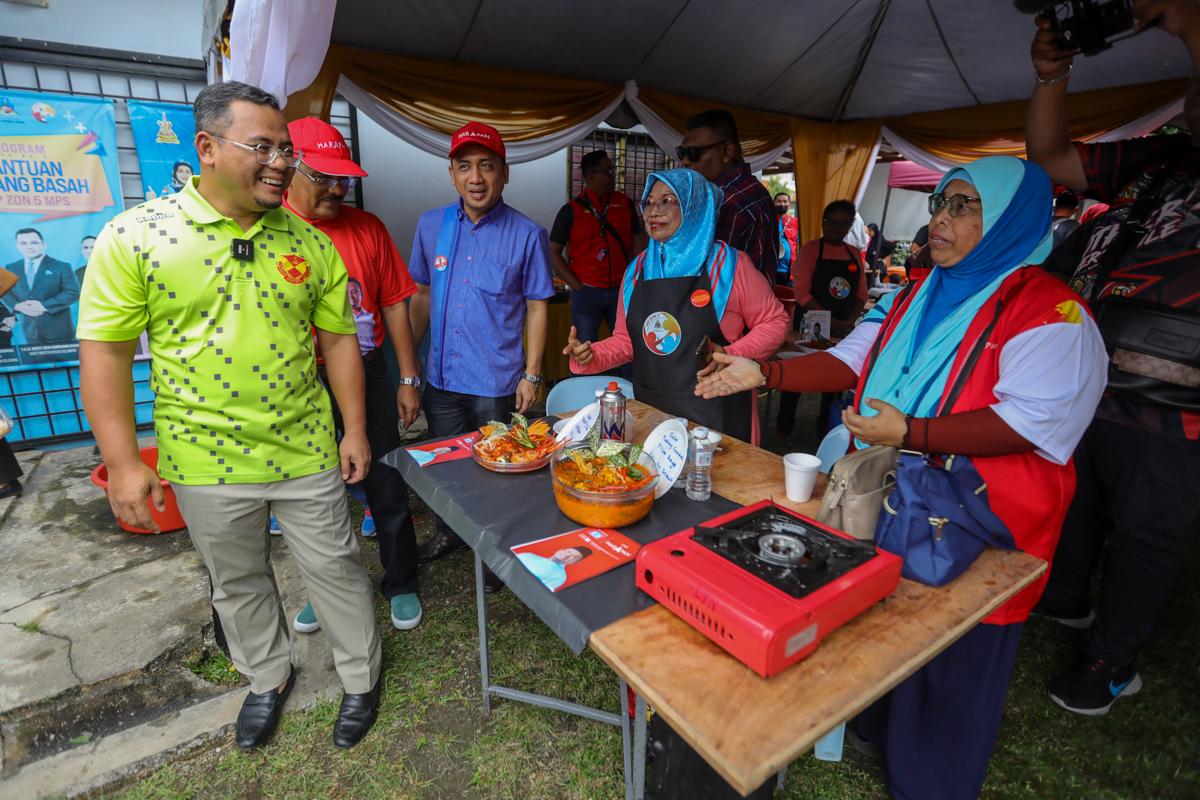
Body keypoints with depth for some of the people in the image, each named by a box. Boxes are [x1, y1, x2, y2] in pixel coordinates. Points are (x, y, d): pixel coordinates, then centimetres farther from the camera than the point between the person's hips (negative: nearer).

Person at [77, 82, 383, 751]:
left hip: (307, 453, 1)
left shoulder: (311, 243, -1)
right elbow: (106, 351, -7)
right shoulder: (133, 236, -8)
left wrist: (356, 429, 0)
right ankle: (270, 676, 46)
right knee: (238, 582, 20)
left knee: (336, 569, 12)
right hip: (206, 462, 0)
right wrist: (123, 462, -8)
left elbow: (338, 338, 2)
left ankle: (362, 678, 36)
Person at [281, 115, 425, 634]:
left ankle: (400, 584, 30)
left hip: (367, 377, 1)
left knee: (387, 489, 8)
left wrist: (409, 379, 1)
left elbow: (395, 303, 2)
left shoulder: (367, 227, 1)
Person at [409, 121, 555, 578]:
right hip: (441, 377, 4)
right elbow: (423, 295, 10)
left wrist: (531, 375, -8)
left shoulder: (527, 235, -8)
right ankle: (449, 532, 44)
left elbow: (537, 307, -5)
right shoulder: (431, 226, 2)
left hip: (497, 382, -3)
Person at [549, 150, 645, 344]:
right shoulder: (571, 210, -1)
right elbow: (553, 252, 0)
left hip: (621, 290, 3)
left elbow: (638, 243, 10)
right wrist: (576, 286, -6)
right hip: (586, 292, -2)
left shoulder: (625, 203, 7)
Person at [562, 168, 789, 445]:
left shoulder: (728, 264, -7)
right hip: (650, 411, 4)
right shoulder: (637, 270, 6)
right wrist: (591, 356, -8)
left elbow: (775, 321, -3)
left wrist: (731, 357, -19)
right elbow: (625, 340, 11)